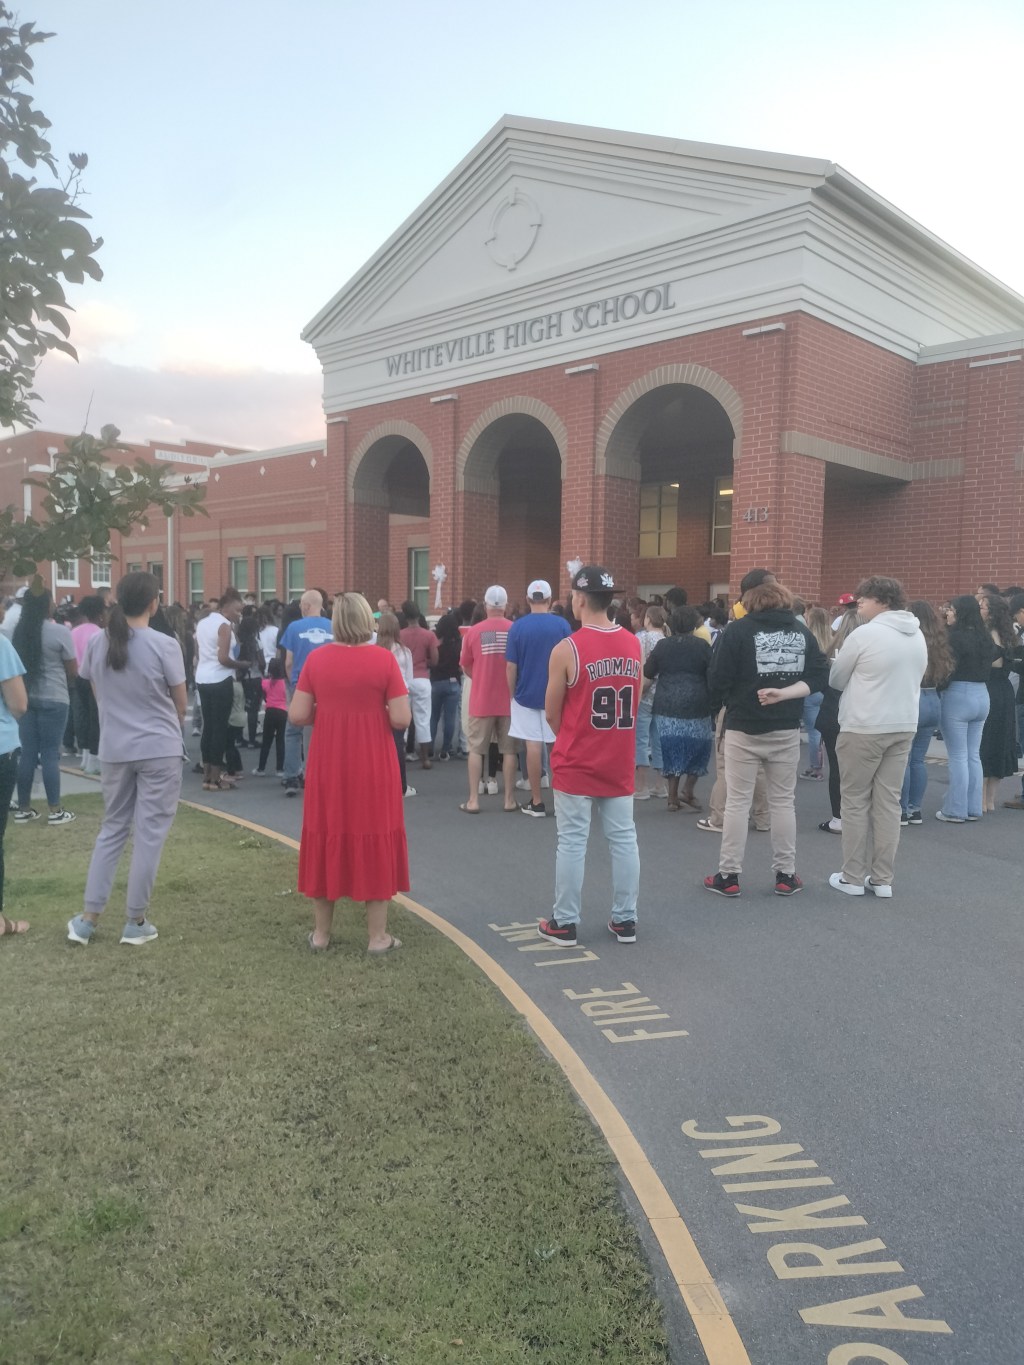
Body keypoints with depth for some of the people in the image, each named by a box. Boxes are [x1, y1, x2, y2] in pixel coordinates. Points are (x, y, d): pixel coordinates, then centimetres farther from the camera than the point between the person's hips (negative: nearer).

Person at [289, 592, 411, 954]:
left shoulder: (316, 658, -4)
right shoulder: (383, 659, -11)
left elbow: (297, 716, -5)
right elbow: (401, 719, -13)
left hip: (328, 766, 3)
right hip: (373, 768, -2)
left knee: (326, 841, 14)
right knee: (374, 843, 8)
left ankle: (321, 933, 24)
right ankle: (378, 936, 14)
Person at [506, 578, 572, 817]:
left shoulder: (518, 626, -6)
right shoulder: (562, 625, -5)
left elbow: (511, 666, -6)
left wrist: (512, 694, 7)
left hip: (527, 695, -1)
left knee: (533, 746, 3)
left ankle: (536, 802, 7)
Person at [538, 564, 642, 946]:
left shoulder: (566, 649, -14)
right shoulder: (634, 645, 1)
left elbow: (552, 715, -5)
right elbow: (633, 705, 9)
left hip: (576, 764, -4)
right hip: (619, 762, 5)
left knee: (572, 842, 4)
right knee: (623, 839, 11)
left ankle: (565, 923, 13)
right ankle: (625, 920, 19)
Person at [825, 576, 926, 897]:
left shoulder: (865, 634, -13)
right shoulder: (918, 636, 9)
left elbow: (835, 679, -3)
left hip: (864, 728, -6)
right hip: (904, 727, 6)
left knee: (856, 802, 4)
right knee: (889, 803, 10)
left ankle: (853, 878, 10)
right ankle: (883, 879, 14)